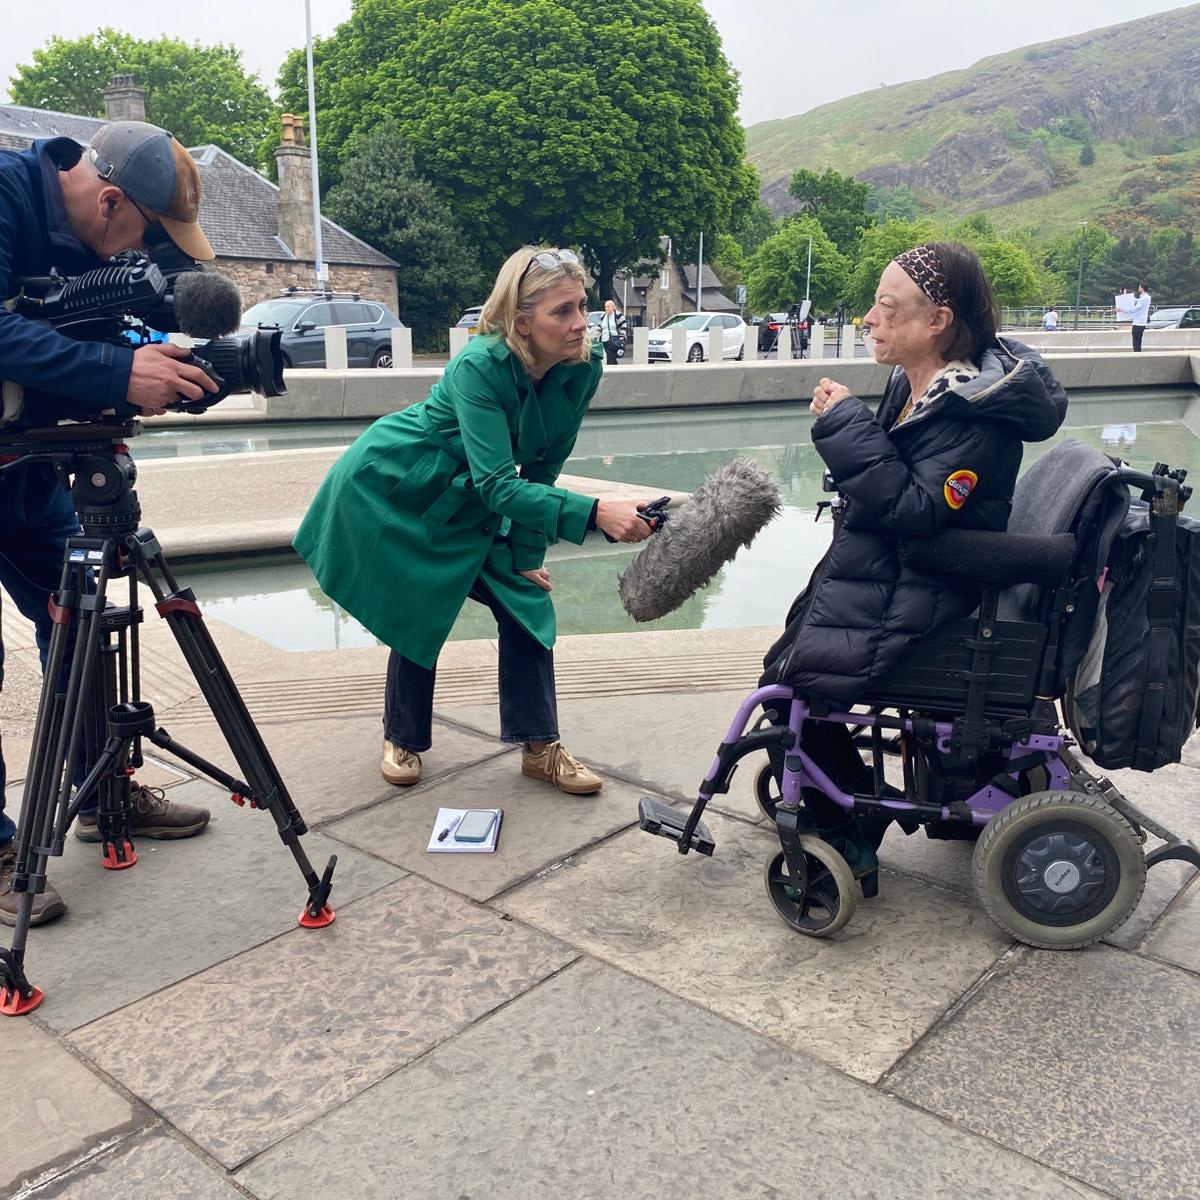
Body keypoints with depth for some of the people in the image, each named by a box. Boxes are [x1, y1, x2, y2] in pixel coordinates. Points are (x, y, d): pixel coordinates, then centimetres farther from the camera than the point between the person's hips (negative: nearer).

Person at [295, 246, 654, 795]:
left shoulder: (583, 366, -18)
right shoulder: (479, 366, -35)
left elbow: (540, 469, -8)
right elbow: (498, 483, -43)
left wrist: (525, 555, -10)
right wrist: (595, 513, -54)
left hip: (467, 500, 6)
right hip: (392, 488, -5)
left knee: (525, 599, -3)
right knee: (416, 616, 2)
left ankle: (540, 746, 6)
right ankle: (402, 740, 26)